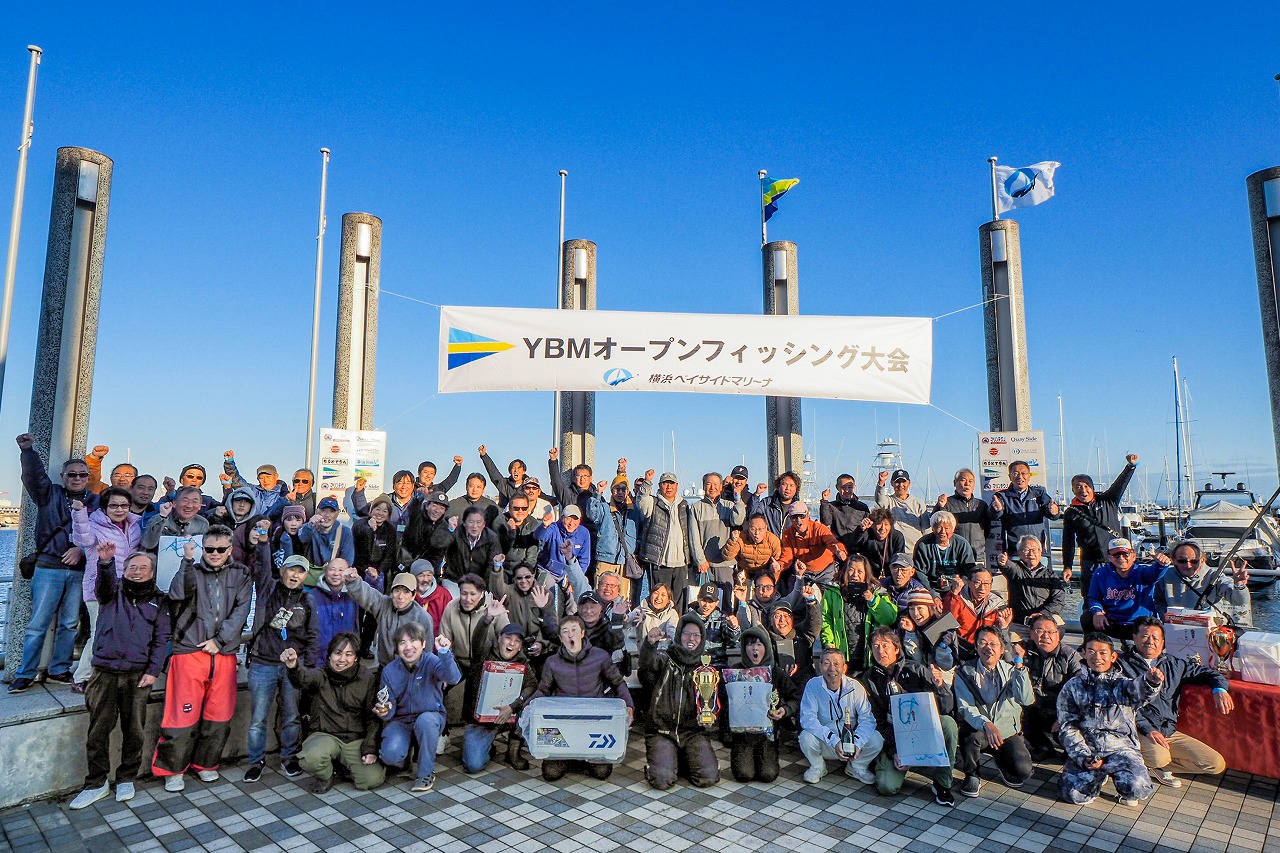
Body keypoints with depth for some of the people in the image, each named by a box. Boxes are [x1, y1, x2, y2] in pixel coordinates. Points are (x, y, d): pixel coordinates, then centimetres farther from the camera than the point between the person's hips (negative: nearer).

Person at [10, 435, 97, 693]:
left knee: (70, 623, 8)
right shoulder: (50, 494, 7)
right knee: (38, 623, 1)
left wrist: (82, 549, -15)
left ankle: (59, 670, 20)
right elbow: (34, 476, -10)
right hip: (49, 568, -1)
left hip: (80, 571, 1)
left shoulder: (97, 503, 6)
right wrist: (28, 450, -24)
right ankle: (25, 674, 11)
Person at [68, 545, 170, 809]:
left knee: (134, 730, 5)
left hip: (138, 676, 0)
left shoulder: (158, 601, 9)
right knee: (98, 730, 3)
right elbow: (105, 583, -18)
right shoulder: (114, 591, 8)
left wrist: (153, 671, -6)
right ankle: (96, 783, 19)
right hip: (105, 672, 0)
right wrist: (105, 562, -40)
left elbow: (161, 639, 4)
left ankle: (126, 779, 22)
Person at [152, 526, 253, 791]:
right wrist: (187, 561, -20)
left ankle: (206, 764, 26)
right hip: (189, 651, -2)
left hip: (224, 654, 2)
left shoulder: (241, 576, 7)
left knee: (220, 714, 8)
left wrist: (219, 640, -9)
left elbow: (241, 611, -1)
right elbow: (177, 595, -15)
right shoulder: (192, 572, 5)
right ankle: (172, 769, 18)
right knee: (184, 713, 0)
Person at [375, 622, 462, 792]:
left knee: (425, 720, -37)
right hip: (400, 720, 2)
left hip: (430, 717, -2)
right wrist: (384, 712, -27)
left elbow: (453, 678, -35)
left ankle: (426, 773, -12)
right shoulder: (389, 671, -5)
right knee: (391, 754, -27)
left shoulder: (432, 662, -14)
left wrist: (445, 653, -51)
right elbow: (389, 708, -2)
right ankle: (403, 762, 14)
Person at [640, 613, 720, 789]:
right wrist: (650, 643, -47)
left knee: (708, 777, -15)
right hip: (661, 730, -2)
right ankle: (666, 759, 14)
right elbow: (648, 662, -24)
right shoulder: (665, 658, -1)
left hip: (693, 731, 2)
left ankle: (684, 760, 16)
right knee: (662, 780, -20)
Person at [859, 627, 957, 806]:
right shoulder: (869, 680, 2)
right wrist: (894, 752, -12)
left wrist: (940, 686, -23)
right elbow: (874, 722, 0)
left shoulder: (916, 670, -1)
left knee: (948, 722, -30)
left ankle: (943, 783, -13)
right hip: (893, 741, -1)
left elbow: (947, 708, -2)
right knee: (887, 787, -25)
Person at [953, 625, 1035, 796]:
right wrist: (986, 724, -33)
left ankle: (1001, 761, 18)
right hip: (979, 729, -2)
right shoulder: (964, 672, -4)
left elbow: (1027, 700, -14)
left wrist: (1019, 666, -19)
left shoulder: (1010, 670, 3)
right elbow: (965, 708, -14)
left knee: (1023, 772, -20)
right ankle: (972, 776, -5)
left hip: (1008, 731, 2)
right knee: (972, 735, -35)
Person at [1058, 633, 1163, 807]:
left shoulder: (1122, 683, 9)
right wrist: (1084, 758, -10)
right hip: (1085, 749, 1)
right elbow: (1067, 727, 6)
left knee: (1137, 789, -30)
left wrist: (1150, 681, -43)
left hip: (1121, 747, -1)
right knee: (1074, 794, -21)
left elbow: (1138, 692, -18)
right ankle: (1098, 776, 14)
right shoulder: (1072, 688, 10)